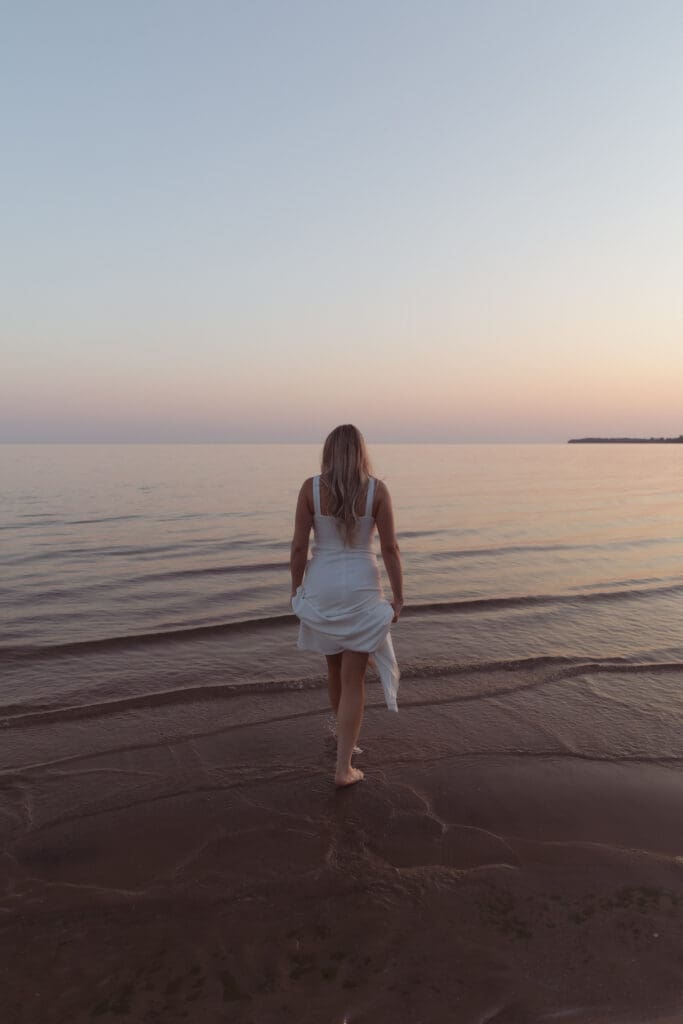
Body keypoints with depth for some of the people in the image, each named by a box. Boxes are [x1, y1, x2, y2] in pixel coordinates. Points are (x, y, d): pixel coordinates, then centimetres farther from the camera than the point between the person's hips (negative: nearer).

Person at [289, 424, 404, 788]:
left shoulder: (310, 488, -7)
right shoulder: (377, 489, -8)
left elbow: (299, 546, -6)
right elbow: (390, 548, -8)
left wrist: (296, 590, 7)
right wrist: (398, 598, 1)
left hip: (321, 587, 2)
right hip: (361, 589, -2)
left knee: (335, 665, 24)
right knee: (353, 678, 7)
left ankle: (343, 732, 47)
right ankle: (343, 767, 7)